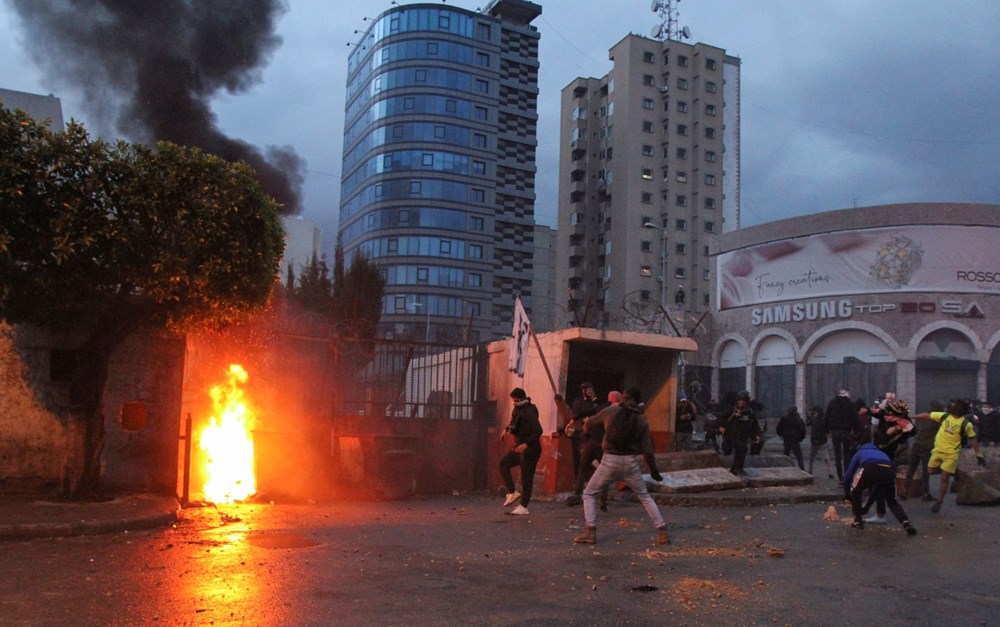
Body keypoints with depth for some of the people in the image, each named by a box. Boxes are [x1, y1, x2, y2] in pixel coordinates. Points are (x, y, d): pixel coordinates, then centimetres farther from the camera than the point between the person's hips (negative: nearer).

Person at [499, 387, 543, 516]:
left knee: (526, 477, -3)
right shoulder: (517, 410, 8)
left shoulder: (529, 412, -19)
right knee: (503, 463, 4)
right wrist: (508, 429, 12)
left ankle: (523, 507, 4)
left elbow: (538, 431, -27)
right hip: (519, 446, 9)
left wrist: (526, 444, -31)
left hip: (529, 449, -9)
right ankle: (512, 492, 7)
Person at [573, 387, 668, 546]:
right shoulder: (642, 421, 4)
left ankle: (590, 532, 2)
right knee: (645, 497, 21)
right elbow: (647, 450, 2)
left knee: (589, 494, 14)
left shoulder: (610, 411, 0)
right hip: (631, 462, 2)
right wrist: (653, 470, 15)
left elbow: (588, 424, 11)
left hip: (610, 461, -2)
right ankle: (662, 532, 14)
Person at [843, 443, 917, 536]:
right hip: (889, 470, 3)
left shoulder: (859, 453, 39)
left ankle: (858, 521, 27)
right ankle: (906, 523, 4)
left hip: (869, 469, -3)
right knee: (892, 501, 25)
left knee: (855, 492, 27)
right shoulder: (882, 453, 46)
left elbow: (848, 474, 32)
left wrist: (846, 494, 45)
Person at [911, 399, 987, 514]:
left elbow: (973, 439, -2)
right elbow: (927, 415, 4)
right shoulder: (944, 416, -4)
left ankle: (939, 501, 14)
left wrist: (979, 454, -1)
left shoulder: (966, 424, -12)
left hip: (951, 454, -4)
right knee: (931, 470, 11)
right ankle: (952, 470, 32)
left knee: (944, 478, -1)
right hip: (938, 450, 4)